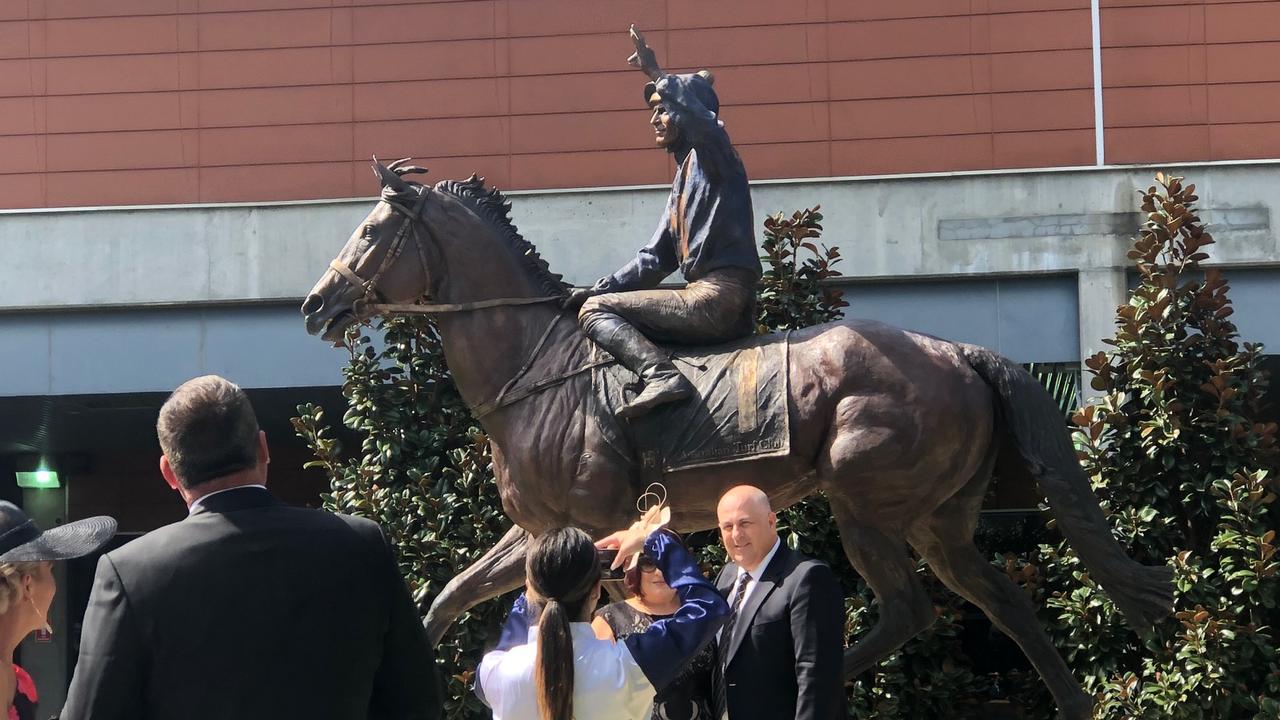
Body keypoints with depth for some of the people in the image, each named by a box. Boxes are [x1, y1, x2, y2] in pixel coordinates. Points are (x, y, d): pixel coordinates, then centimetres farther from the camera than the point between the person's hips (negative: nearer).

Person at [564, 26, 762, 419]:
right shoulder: (685, 174, 24)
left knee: (596, 311, -14)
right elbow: (654, 259, 24)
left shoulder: (712, 157, -3)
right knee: (597, 300, 23)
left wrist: (657, 75, -26)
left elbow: (700, 119, -31)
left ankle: (661, 374, -33)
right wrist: (599, 287, 14)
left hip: (717, 298, -10)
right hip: (714, 306, 10)